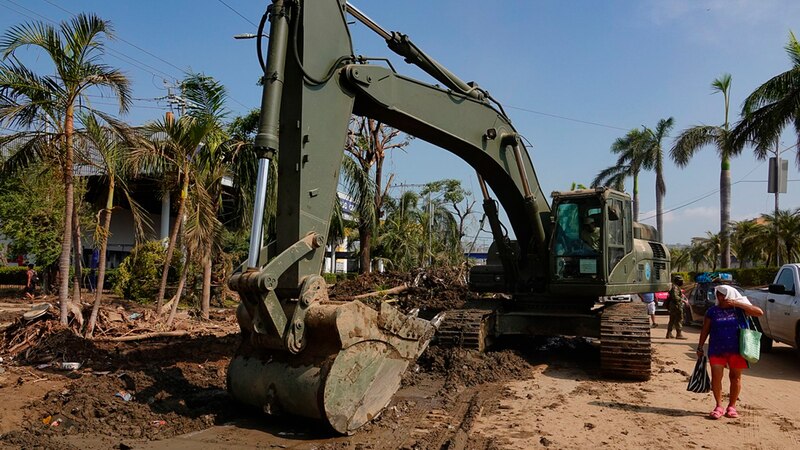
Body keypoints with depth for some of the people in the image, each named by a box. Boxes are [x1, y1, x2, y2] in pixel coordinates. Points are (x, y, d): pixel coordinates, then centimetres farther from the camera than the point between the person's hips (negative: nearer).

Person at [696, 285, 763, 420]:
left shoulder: (740, 309, 1)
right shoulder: (713, 311, 3)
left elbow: (759, 312, -14)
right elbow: (705, 330, 7)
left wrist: (738, 304, -19)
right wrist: (700, 347, 7)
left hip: (736, 350, 0)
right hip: (717, 350, 0)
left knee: (735, 378, 9)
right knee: (716, 377, -3)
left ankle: (732, 406, 23)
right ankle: (719, 406, 10)